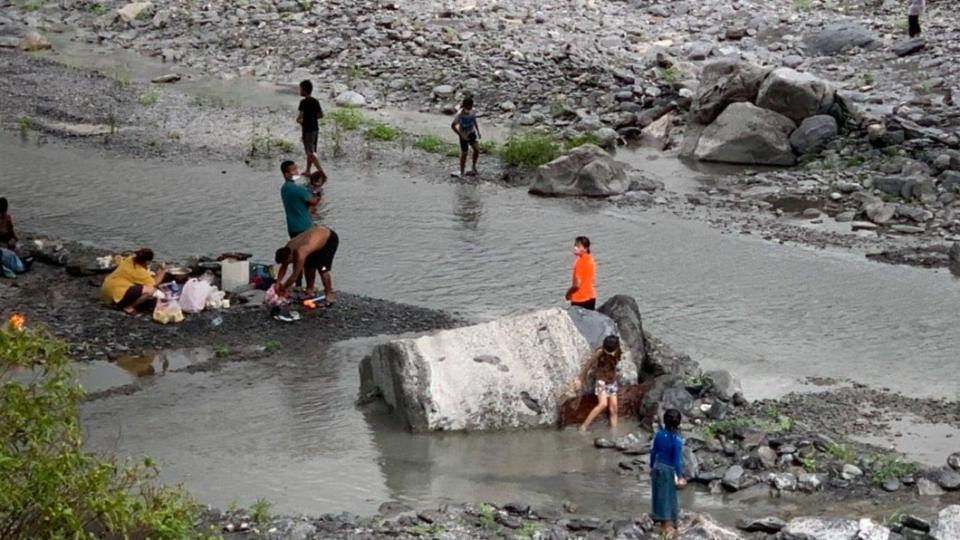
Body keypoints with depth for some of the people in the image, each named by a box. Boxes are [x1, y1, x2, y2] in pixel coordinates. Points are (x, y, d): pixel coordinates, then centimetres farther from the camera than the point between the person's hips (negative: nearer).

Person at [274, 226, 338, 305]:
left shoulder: (300, 253, -36)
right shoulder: (288, 249, -12)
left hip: (330, 238, -8)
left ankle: (329, 296, -5)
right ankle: (311, 290, 24)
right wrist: (278, 283, -5)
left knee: (322, 269, -15)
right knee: (309, 266, 8)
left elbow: (294, 276, -29)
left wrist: (283, 288, -18)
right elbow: (283, 268, 2)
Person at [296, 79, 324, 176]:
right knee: (310, 151, 19)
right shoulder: (315, 101, 6)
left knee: (311, 153, -6)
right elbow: (321, 115, 12)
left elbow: (300, 117, -22)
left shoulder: (304, 102, -17)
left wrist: (299, 120, -1)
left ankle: (321, 171, -15)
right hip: (315, 128, 8)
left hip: (307, 129, -8)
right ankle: (307, 171, 30)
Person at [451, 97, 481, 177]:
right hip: (464, 136, -5)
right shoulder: (460, 115, -24)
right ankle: (462, 173, 20)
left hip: (472, 133, 5)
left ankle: (474, 166, 10)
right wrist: (461, 135, -21)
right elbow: (453, 126, -18)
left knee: (477, 149, -10)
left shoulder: (472, 112, -9)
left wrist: (478, 131, 3)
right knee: (464, 153, 5)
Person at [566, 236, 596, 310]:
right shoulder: (590, 260, 6)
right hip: (591, 297, 9)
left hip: (580, 299, -9)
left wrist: (568, 292, -4)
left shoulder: (580, 262, -20)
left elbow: (577, 284, -22)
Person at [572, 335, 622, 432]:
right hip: (601, 380, -5)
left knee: (613, 408, 1)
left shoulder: (619, 353, -7)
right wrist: (580, 379, -17)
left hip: (612, 381, 5)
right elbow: (588, 364, -18)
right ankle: (584, 427, -17)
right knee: (603, 404, -23)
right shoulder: (600, 352, -22)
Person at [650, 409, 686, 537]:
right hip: (669, 470, -5)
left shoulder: (659, 434, -7)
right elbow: (677, 459, -19)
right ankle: (668, 526, 16)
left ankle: (663, 525, 26)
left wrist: (652, 467, 18)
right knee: (669, 497, 7)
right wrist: (680, 477, -11)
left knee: (659, 495, 15)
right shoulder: (676, 440, -23)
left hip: (658, 467, 5)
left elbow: (653, 452, 3)